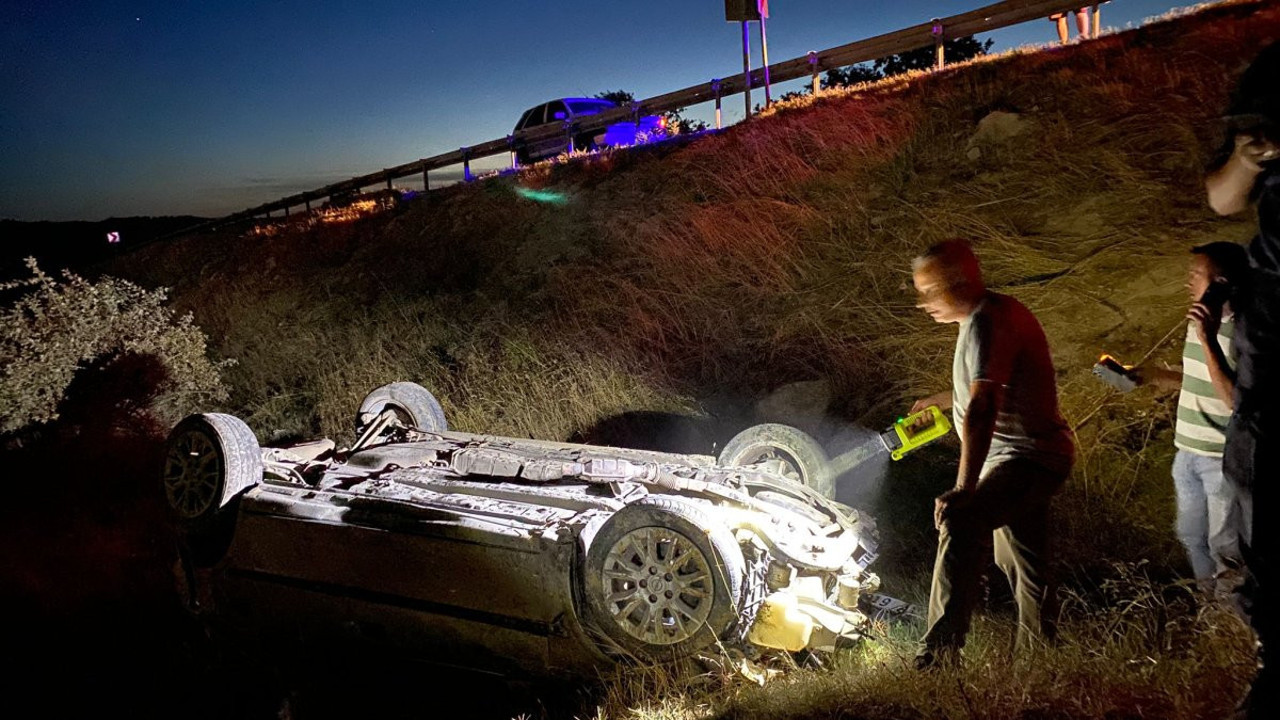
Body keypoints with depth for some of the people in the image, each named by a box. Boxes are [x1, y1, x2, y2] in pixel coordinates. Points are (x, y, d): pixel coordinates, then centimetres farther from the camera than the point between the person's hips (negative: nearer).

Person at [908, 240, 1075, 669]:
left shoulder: (986, 323, -21)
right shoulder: (1000, 312, 12)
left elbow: (982, 409, -34)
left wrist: (964, 489, -40)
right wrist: (940, 400, 35)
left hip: (1027, 457, -12)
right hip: (1025, 456, 12)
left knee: (960, 524, -31)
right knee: (1022, 560, 23)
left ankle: (939, 652, -37)